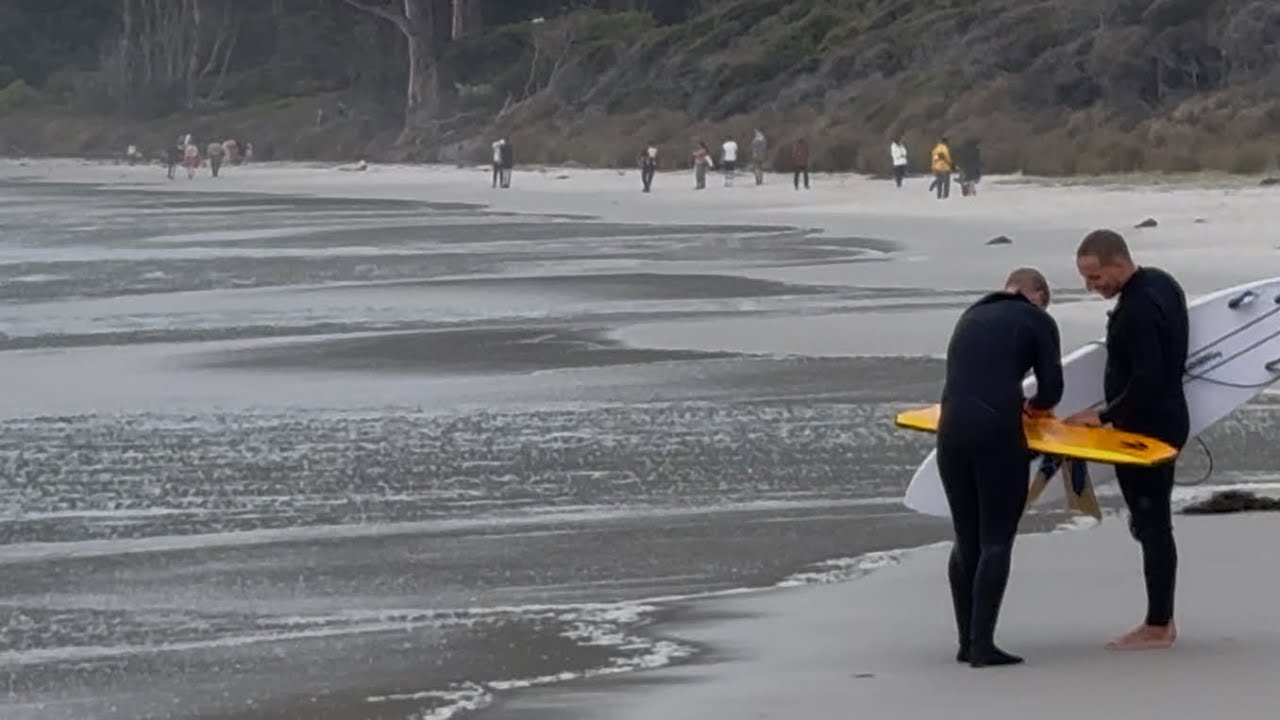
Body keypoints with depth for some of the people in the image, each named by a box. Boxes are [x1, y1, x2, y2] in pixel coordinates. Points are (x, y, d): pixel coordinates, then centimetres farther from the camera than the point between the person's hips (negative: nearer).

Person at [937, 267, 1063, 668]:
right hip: (996, 434, -5)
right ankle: (982, 645, -5)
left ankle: (967, 642, 16)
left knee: (966, 541, 14)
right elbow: (1051, 388, 3)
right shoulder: (1036, 320, 7)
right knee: (996, 540, 0)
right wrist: (1034, 406, 23)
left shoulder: (970, 317, 24)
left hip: (951, 429, 5)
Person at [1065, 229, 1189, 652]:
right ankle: (1161, 621, 20)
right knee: (1152, 524, 15)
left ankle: (1158, 627, 1)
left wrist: (1104, 417, -18)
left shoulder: (1137, 311, -25)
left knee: (1152, 525, -4)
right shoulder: (1162, 283, 7)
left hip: (1147, 429, -11)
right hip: (1167, 418, 11)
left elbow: (1146, 382, -29)